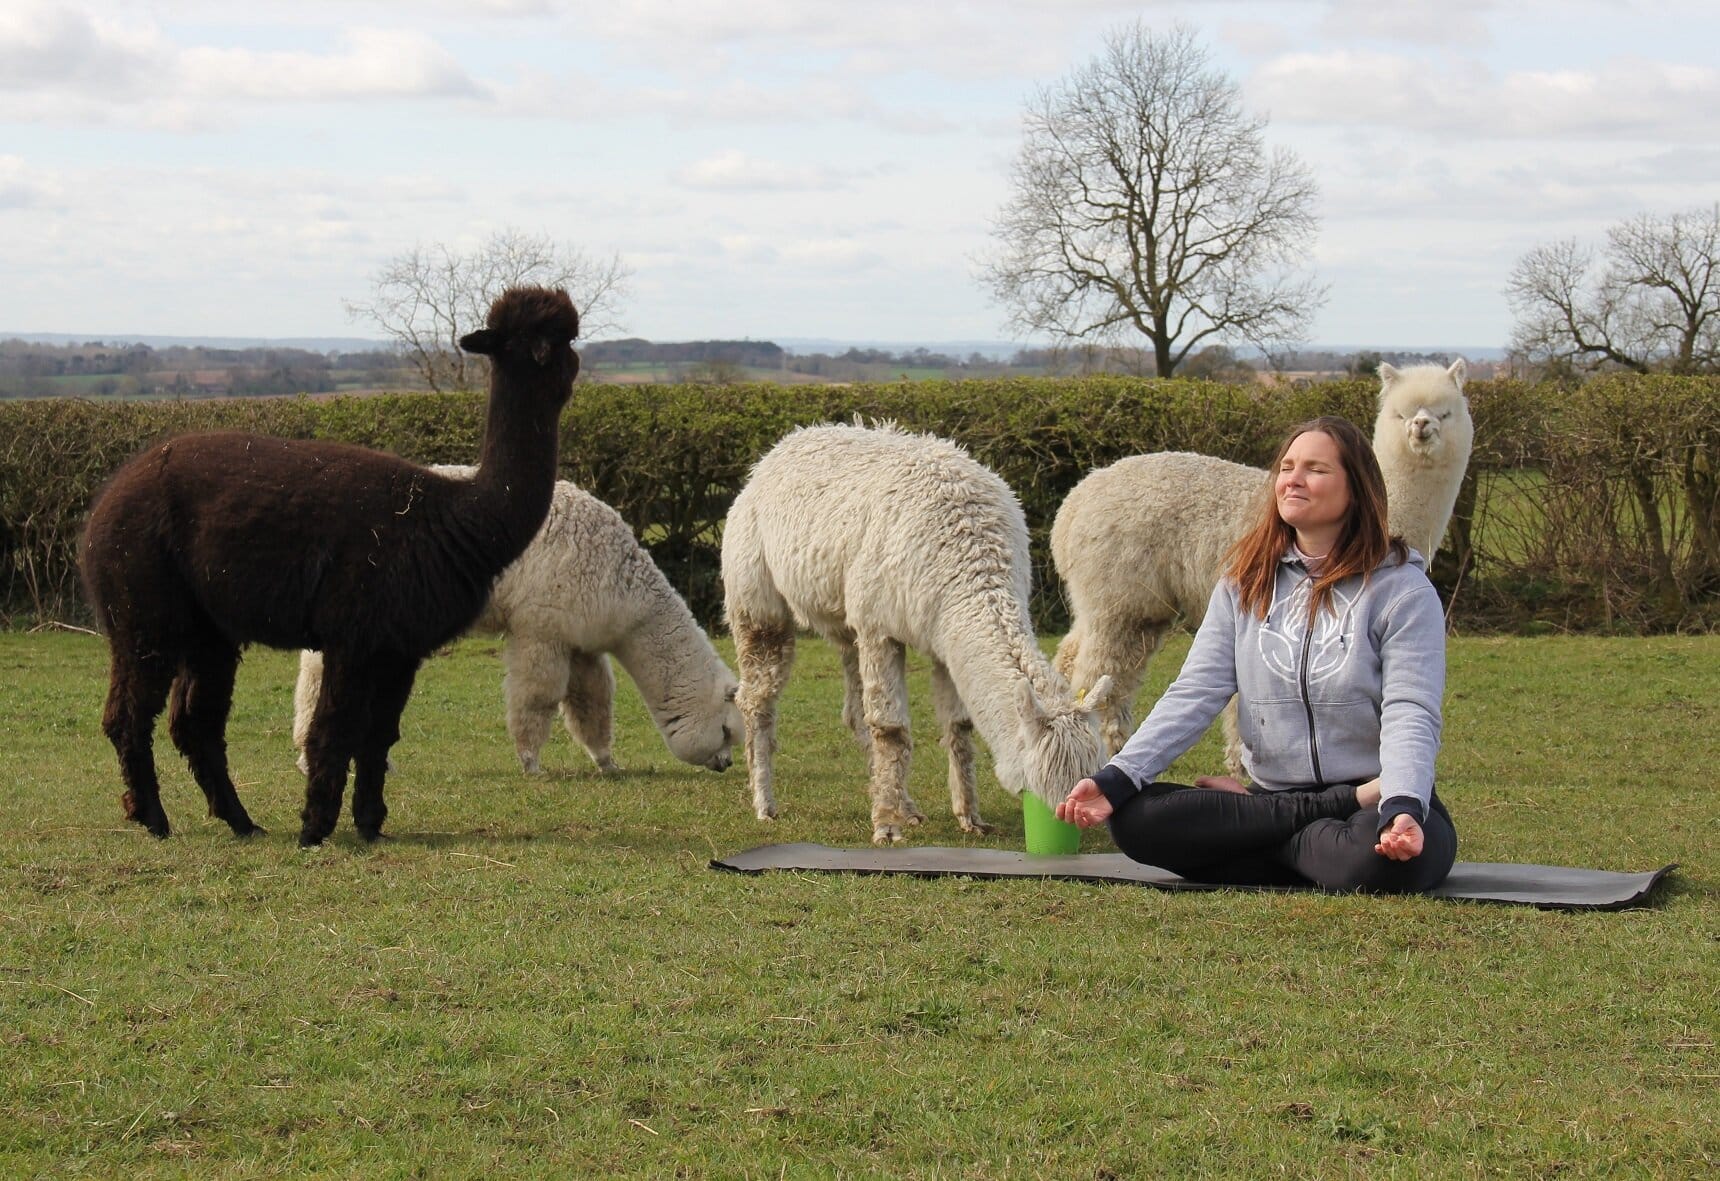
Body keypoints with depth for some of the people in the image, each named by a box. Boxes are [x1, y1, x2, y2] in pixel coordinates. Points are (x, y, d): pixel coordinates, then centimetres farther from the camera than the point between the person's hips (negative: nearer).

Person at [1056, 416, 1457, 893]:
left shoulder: (1400, 588, -5)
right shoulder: (1245, 583, 8)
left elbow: (1411, 714, -15)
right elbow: (1193, 694, 0)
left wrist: (1402, 809, -35)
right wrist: (1116, 780, -16)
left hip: (1374, 800, -5)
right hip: (1272, 795, 5)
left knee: (1389, 858, -41)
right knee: (1133, 818, -20)